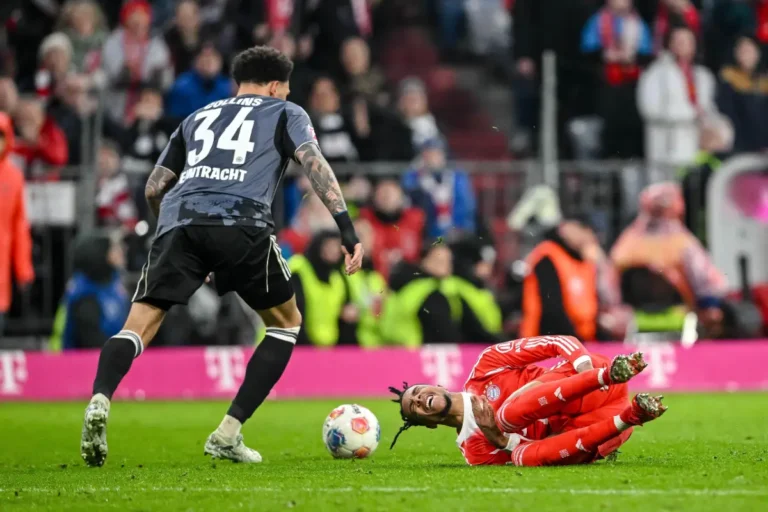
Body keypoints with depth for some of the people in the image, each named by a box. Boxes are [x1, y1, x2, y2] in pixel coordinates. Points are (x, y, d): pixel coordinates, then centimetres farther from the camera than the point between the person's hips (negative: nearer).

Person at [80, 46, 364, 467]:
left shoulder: (197, 118, 34)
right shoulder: (285, 114, 24)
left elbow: (153, 188, 30)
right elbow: (315, 165, 5)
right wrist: (347, 229, -2)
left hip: (178, 221, 3)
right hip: (241, 224, -3)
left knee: (138, 325, -2)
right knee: (286, 322, 18)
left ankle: (99, 399, -35)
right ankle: (228, 433, 7)